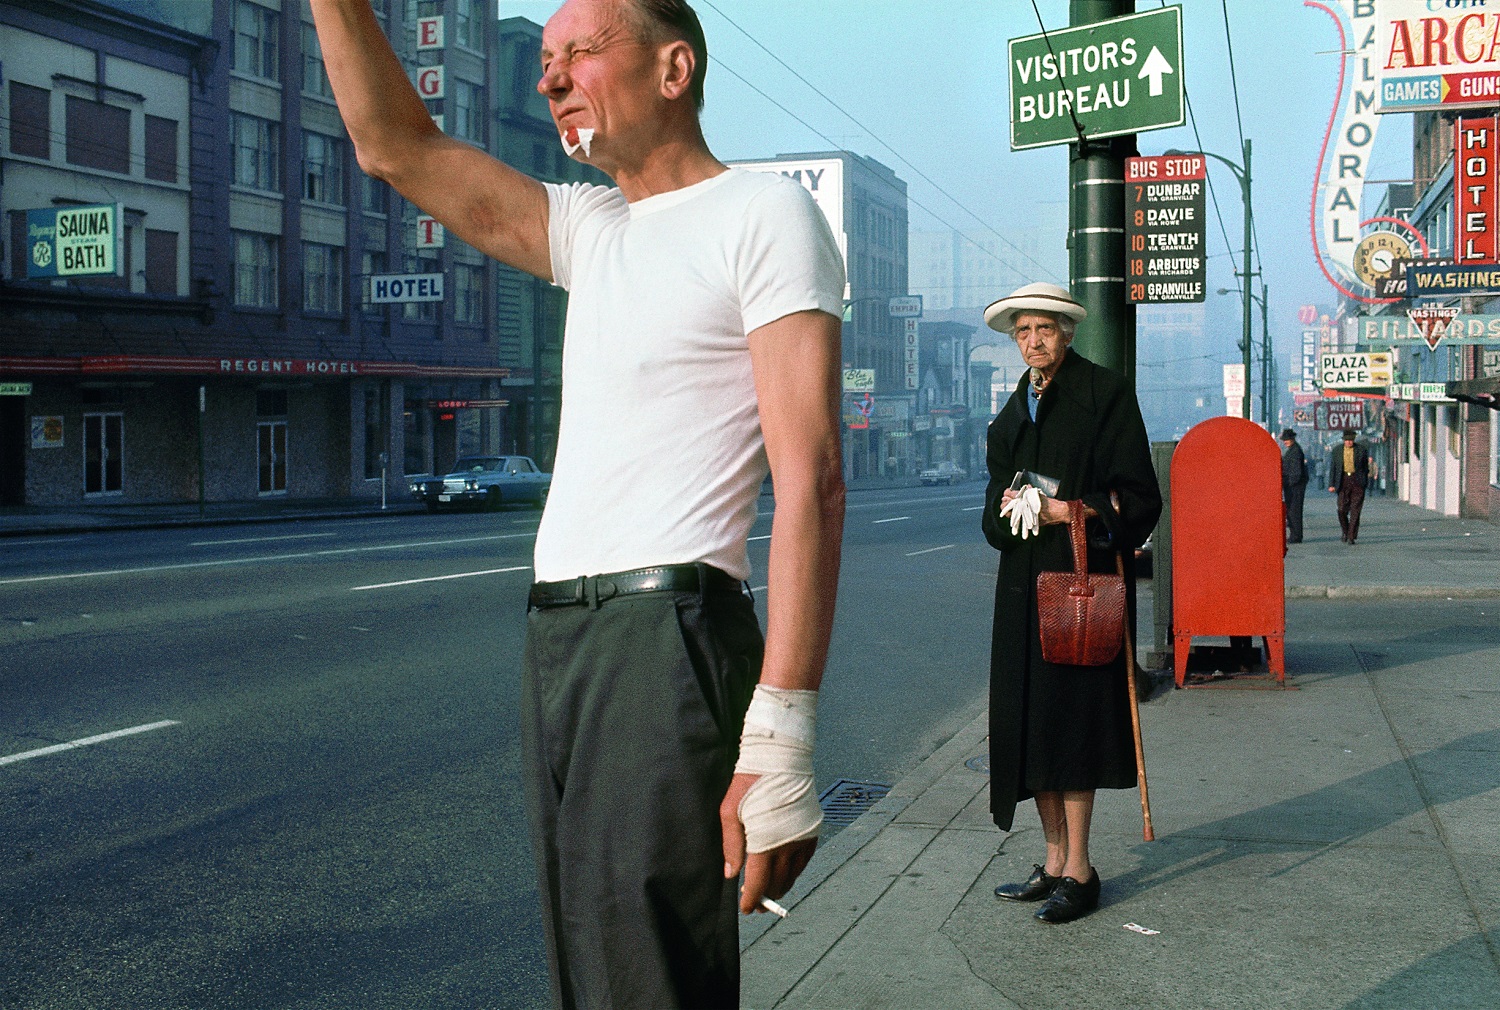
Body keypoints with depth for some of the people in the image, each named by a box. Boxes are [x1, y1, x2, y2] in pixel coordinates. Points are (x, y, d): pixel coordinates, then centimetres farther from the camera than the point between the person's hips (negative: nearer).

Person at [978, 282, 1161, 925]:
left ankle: (1079, 872, 2)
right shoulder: (1014, 411, 18)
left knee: (1072, 720, -6)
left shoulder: (1106, 394, -3)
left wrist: (1067, 512, -19)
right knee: (1029, 721, 6)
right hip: (1024, 583, 7)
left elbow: (1138, 499, -8)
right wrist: (1007, 504, -3)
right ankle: (1055, 863, 16)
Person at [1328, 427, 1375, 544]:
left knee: (1355, 510, -6)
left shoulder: (1361, 450, 1)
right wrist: (1331, 485, -1)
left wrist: (1365, 484, 8)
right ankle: (1345, 531, 24)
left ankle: (1351, 537, -4)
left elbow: (1365, 467, 7)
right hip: (1343, 481, 2)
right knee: (1342, 510, -1)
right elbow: (1333, 468, 5)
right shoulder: (1337, 450, 5)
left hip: (1357, 482, -2)